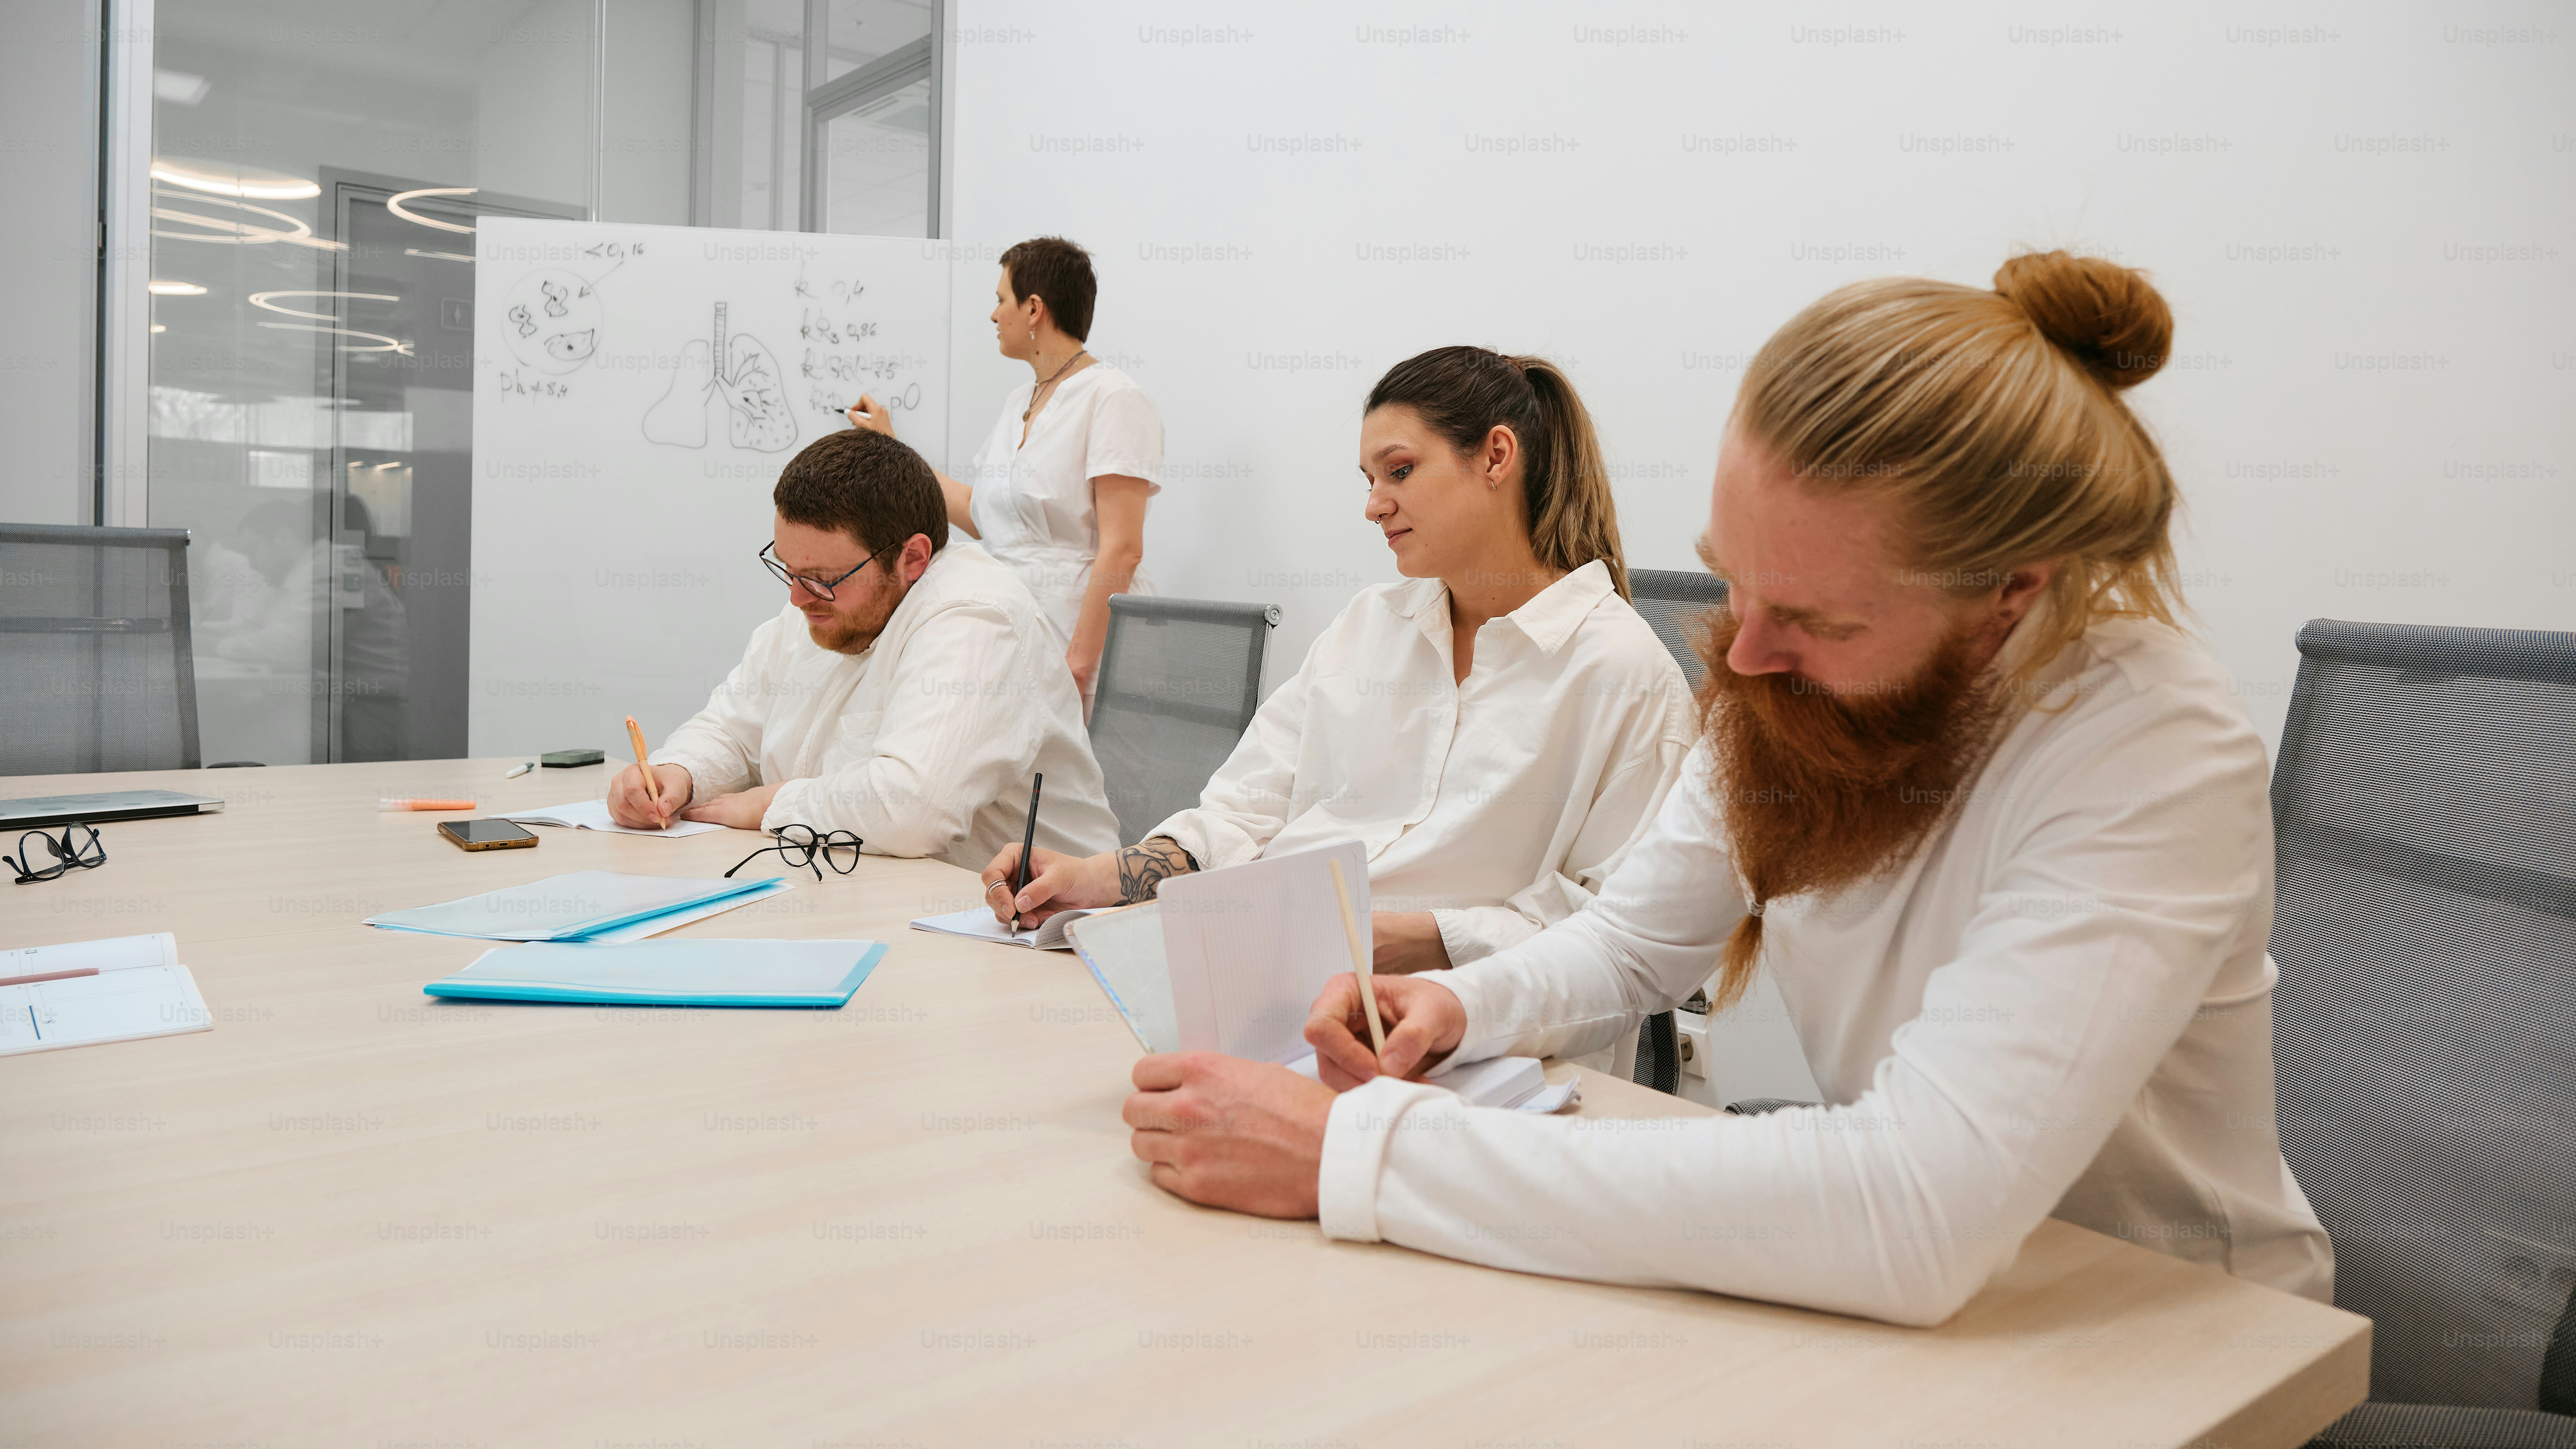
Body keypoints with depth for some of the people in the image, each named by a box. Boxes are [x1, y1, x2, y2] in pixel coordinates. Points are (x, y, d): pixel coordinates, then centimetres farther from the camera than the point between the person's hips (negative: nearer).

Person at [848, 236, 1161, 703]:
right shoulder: (1018, 402, 17)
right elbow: (979, 514, 23)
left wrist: (1078, 666, -22)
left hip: (1078, 628, -7)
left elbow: (1121, 550, -17)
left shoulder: (1112, 398, -10)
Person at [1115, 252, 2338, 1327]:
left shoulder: (2157, 757, -26)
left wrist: (1356, 1153, -36)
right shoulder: (1793, 688, -8)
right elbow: (1634, 941, 6)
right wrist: (1463, 1006, -15)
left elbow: (1916, 1217, -37)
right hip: (1896, 1301, 5)